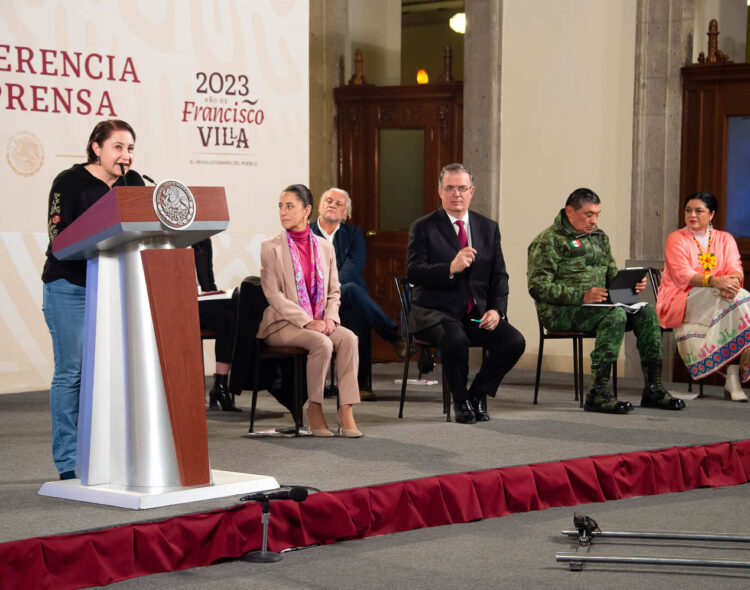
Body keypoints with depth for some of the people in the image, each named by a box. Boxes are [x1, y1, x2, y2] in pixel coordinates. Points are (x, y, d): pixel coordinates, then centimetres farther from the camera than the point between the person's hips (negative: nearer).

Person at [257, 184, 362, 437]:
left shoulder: (325, 247, 13)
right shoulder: (271, 248, 0)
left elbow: (334, 292, 14)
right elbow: (274, 295, -8)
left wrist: (330, 319, -8)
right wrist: (307, 322, -19)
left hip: (319, 323, 4)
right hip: (283, 324, -4)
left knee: (348, 338, -27)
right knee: (322, 343, -32)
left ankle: (346, 410, -28)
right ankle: (314, 409, -19)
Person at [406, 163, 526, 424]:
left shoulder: (488, 228, 13)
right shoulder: (423, 228, 0)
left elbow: (499, 276, 12)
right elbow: (413, 272, -12)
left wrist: (496, 310, -6)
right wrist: (451, 268, -28)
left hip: (477, 314, 4)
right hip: (436, 312, -4)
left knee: (514, 341, -21)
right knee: (455, 339, -37)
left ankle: (477, 395, 1)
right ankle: (460, 401, -10)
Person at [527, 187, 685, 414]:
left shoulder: (599, 237, 18)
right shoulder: (548, 241, -6)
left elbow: (612, 275, 24)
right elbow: (539, 287, -15)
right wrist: (582, 296, -24)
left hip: (598, 306, 7)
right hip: (560, 312, -7)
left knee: (646, 313, -14)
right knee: (616, 315, -32)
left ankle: (653, 389, -14)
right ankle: (598, 393, -35)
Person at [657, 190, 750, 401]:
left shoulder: (725, 239, 17)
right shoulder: (676, 239, 4)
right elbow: (682, 275, -12)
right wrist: (714, 281, -30)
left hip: (718, 301, 4)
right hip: (680, 302, -4)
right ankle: (733, 377, -34)